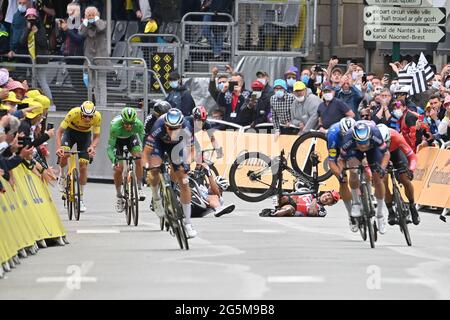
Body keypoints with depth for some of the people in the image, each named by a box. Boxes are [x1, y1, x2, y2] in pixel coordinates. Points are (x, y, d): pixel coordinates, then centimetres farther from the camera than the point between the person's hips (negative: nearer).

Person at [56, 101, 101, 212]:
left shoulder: (97, 117, -30)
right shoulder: (73, 113, -35)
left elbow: (96, 137, -20)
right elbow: (59, 131, -28)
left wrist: (92, 147, -41)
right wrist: (58, 147, -43)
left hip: (85, 134, 1)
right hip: (71, 131, -1)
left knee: (83, 167, -7)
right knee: (64, 154, -30)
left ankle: (81, 198, 6)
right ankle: (62, 176, 1)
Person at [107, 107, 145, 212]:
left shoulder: (138, 124, -34)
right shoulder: (115, 127, -39)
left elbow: (143, 140, -25)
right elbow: (110, 147, -35)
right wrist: (114, 160, -49)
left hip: (131, 137, 2)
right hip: (118, 140, -2)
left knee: (139, 158, -24)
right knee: (118, 168, -12)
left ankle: (139, 188, -14)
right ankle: (119, 197, 4)